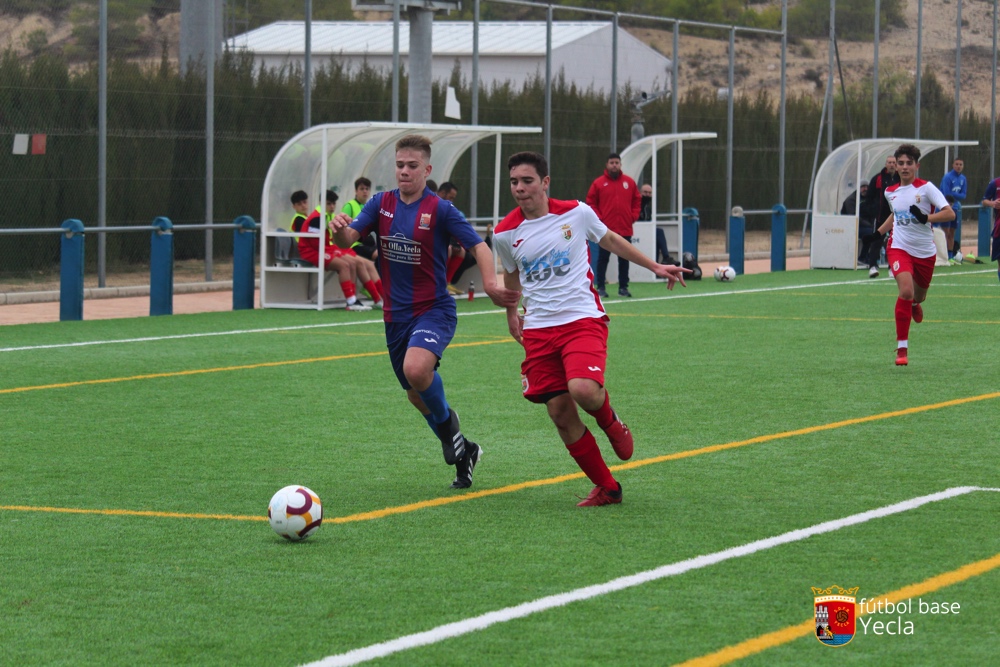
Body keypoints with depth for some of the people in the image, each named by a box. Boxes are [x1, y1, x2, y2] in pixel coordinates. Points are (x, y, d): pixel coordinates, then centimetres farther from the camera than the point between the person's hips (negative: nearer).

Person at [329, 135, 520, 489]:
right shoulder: (381, 203, 3)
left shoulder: (441, 210, -9)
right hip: (396, 314, 6)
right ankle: (462, 452, 37)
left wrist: (491, 284, -31)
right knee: (415, 394, 15)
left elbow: (478, 246, -12)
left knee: (417, 370, -33)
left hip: (434, 310, -6)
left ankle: (446, 420, -3)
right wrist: (339, 228, -33)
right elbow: (348, 238, -8)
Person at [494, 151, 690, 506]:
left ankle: (611, 423, 9)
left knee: (583, 389, -28)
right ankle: (607, 488, 13)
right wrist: (511, 313, 33)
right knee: (561, 415, -2)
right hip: (538, 328, 3)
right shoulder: (505, 233, 1)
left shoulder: (576, 213, -3)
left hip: (583, 319, -3)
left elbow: (610, 240, 16)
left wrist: (655, 267, 19)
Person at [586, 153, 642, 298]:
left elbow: (637, 200, 14)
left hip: (625, 229, 2)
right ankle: (600, 287, 4)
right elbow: (590, 203, 2)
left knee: (624, 259, 6)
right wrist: (598, 218, -7)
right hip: (606, 229, -2)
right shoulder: (598, 183, 0)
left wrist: (633, 216, 2)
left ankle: (623, 287, 12)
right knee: (603, 258, 0)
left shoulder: (629, 182, 7)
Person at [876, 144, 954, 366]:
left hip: (925, 253, 0)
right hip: (899, 248, 0)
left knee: (918, 296, 17)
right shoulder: (890, 192, 5)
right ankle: (902, 348, -19)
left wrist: (926, 218, -30)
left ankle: (915, 304, 61)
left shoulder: (926, 188, -9)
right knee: (906, 290, -25)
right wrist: (878, 233, 18)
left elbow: (949, 213, -17)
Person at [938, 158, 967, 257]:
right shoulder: (947, 177, -11)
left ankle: (950, 256, 13)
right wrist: (958, 195, -8)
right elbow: (947, 194, -18)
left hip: (956, 207, 6)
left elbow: (964, 196, 4)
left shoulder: (963, 179, 8)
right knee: (946, 233, -8)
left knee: (952, 234, 10)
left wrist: (953, 195, -12)